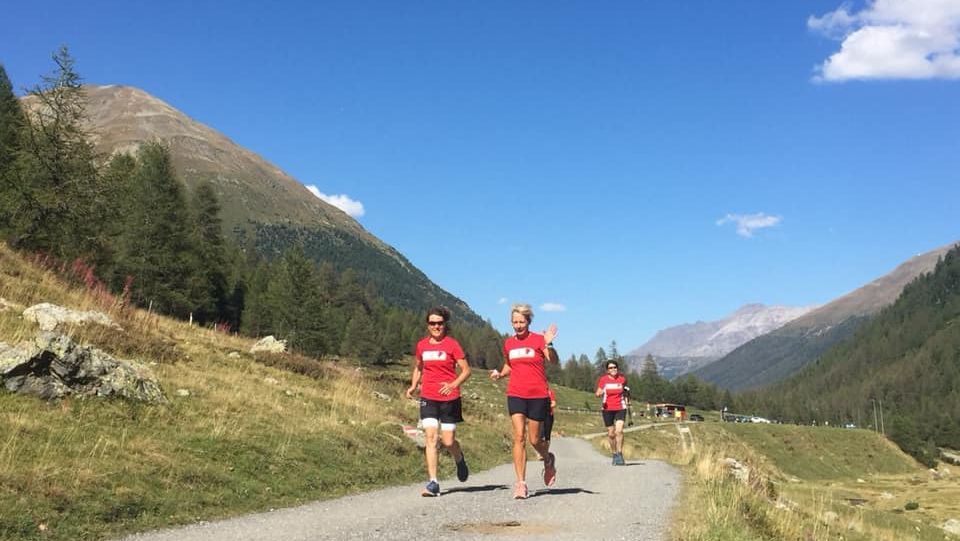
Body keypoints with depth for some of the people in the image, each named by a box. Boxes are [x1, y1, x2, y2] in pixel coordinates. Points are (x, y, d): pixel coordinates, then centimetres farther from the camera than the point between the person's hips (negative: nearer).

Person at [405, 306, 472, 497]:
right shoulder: (421, 345, 7)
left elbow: (466, 370, -3)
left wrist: (453, 384, -20)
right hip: (428, 398, 3)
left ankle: (460, 459, 35)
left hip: (449, 399, -2)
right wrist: (413, 386, 6)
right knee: (430, 437, -10)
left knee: (448, 441, 0)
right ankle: (433, 482, -9)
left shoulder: (452, 344, -4)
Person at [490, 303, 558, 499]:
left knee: (534, 440, 4)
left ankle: (548, 460, 38)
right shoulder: (508, 343, 9)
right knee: (519, 437, -8)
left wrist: (548, 345, -33)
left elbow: (553, 361, -16)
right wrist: (499, 374, 4)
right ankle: (521, 483, -5)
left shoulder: (538, 340, -3)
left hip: (538, 396, -2)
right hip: (515, 395, 3)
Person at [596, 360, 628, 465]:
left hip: (620, 408, 0)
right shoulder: (603, 379, -1)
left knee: (619, 431, -17)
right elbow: (598, 393, 1)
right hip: (607, 409, 0)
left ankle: (620, 455, -12)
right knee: (611, 434, 6)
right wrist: (599, 393, -21)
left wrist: (626, 401, 5)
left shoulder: (622, 379, 4)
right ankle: (614, 455, 23)